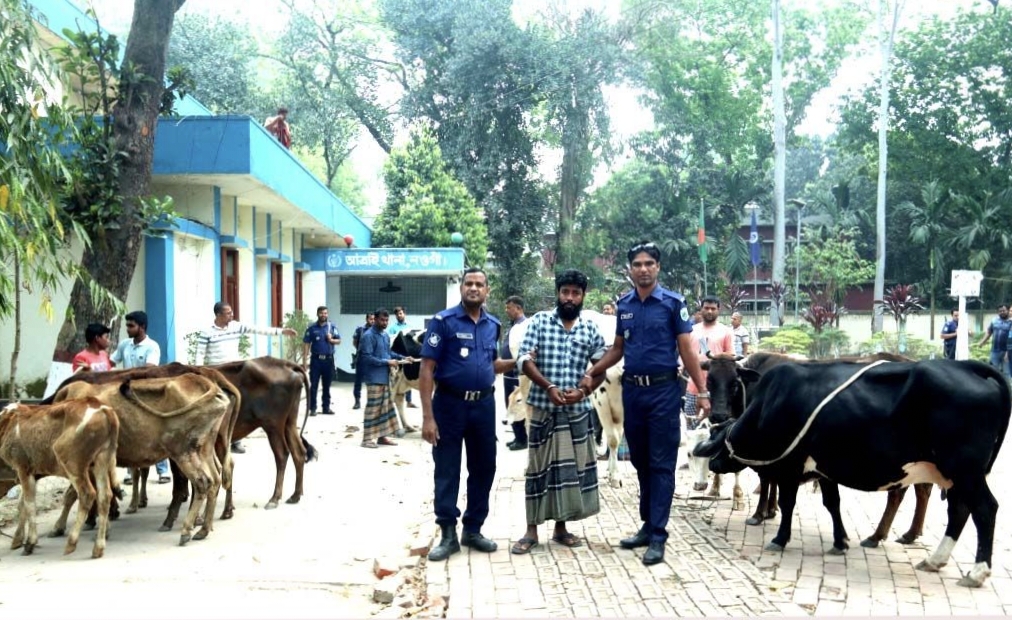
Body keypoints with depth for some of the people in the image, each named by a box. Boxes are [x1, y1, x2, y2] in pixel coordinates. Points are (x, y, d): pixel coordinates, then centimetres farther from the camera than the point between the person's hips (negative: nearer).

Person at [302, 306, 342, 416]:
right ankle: (312, 408, 4)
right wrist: (305, 358, -9)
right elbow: (306, 343, -2)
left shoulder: (332, 327, 4)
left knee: (327, 385, 9)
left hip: (328, 359, 2)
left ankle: (326, 407, 17)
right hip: (316, 359, -2)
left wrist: (331, 340, -15)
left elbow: (339, 341, 6)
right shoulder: (311, 328, 0)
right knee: (313, 385, -1)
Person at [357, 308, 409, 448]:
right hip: (374, 378, -9)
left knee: (386, 407, 12)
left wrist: (402, 357, 9)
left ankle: (382, 436, 20)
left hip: (385, 377, 9)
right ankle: (367, 439, 0)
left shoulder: (386, 335, 13)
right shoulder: (368, 335, -15)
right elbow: (367, 358, -21)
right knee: (373, 408, -6)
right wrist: (387, 362, -20)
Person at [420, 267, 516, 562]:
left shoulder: (493, 325, 7)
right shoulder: (444, 321, -9)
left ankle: (473, 530, 24)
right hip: (450, 404, -5)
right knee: (446, 471, 2)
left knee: (483, 469, 10)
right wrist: (428, 416, -17)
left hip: (484, 404, 5)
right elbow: (427, 369, -11)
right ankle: (448, 534, 13)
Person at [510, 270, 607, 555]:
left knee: (572, 465, 7)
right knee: (539, 465, 2)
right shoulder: (539, 321, 0)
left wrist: (583, 391, -11)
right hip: (543, 406, -2)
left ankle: (561, 526, 20)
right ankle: (532, 529, 10)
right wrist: (549, 386, -17)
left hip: (578, 409, 2)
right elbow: (523, 359, -6)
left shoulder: (591, 329, 6)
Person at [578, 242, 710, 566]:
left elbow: (687, 349, -5)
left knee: (661, 464, -1)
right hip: (631, 390, 5)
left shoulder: (673, 302, -4)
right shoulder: (623, 304, 9)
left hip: (663, 390, -5)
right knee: (640, 462, 12)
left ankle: (658, 536, 3)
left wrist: (702, 392, -10)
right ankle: (647, 526, 23)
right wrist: (591, 374, 5)